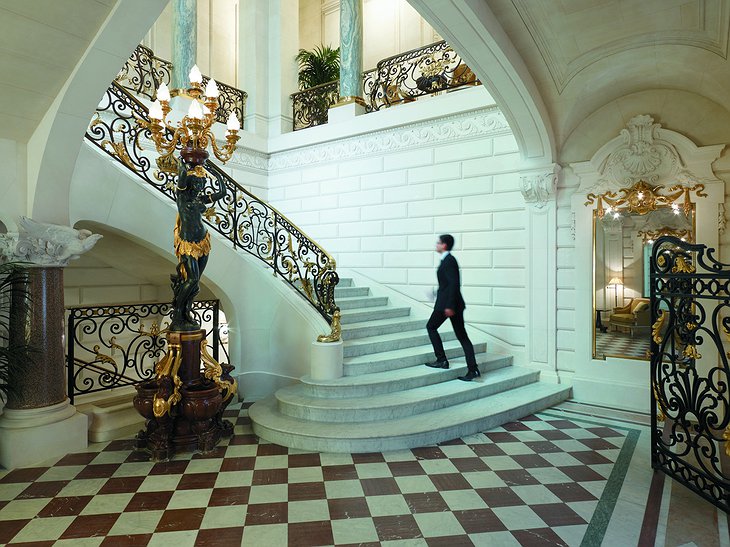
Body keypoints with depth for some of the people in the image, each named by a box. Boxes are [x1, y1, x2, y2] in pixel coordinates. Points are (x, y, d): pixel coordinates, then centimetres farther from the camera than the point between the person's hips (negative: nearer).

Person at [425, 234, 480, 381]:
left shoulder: (448, 260, -13)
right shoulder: (449, 259, 15)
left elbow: (453, 283, -21)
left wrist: (449, 306, -23)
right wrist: (438, 293, 27)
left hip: (446, 303, -9)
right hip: (455, 303, 9)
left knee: (431, 327, 9)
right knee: (462, 336, 6)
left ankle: (442, 360, 11)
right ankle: (473, 369, 5)